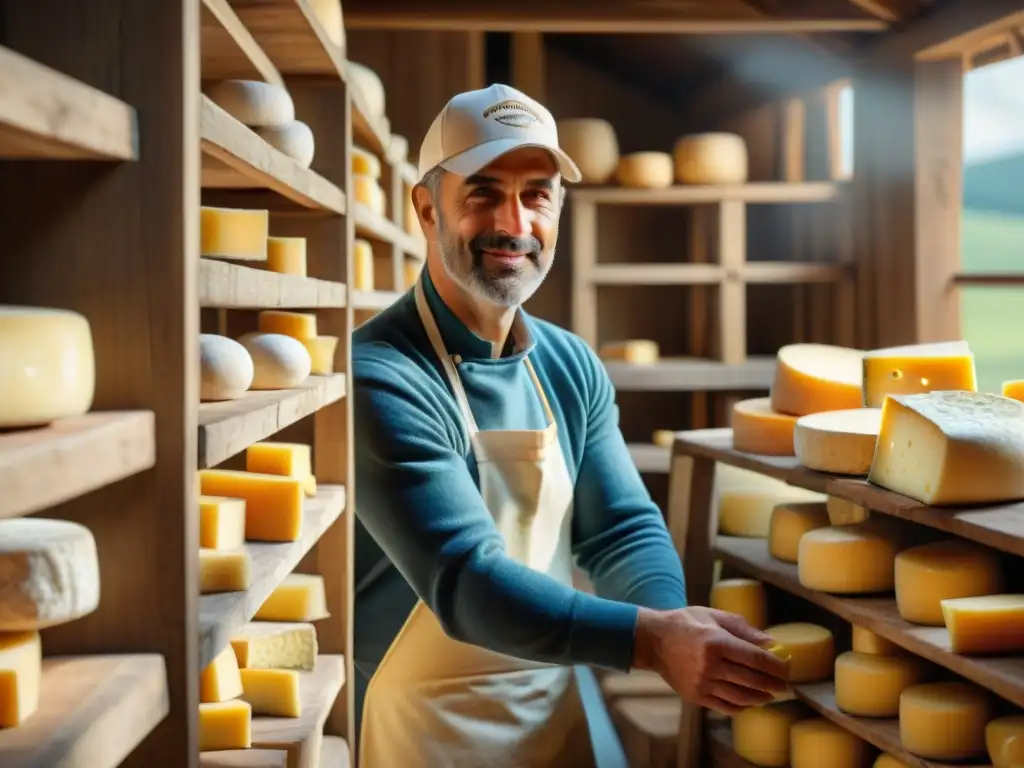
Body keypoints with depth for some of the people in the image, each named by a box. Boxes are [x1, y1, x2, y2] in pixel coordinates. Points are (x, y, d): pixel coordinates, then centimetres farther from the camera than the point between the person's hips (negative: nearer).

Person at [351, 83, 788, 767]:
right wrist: (651, 638, -38)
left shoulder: (573, 368, 1)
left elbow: (623, 527, 1)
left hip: (557, 710, 7)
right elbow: (464, 580, -28)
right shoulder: (379, 378, -22)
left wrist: (674, 621, -20)